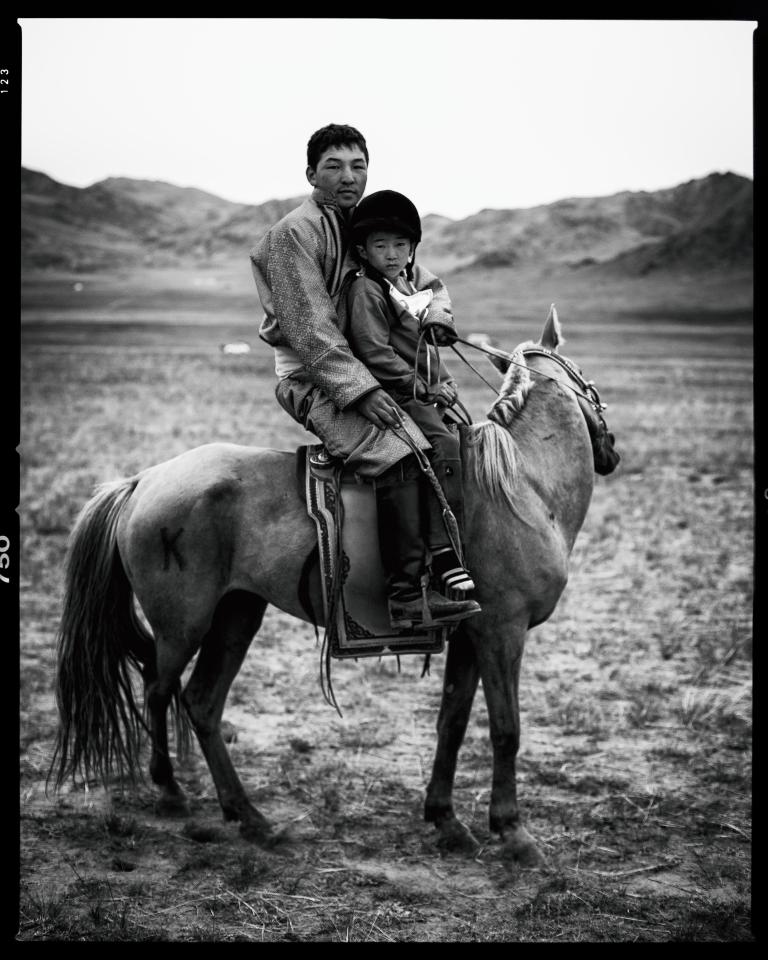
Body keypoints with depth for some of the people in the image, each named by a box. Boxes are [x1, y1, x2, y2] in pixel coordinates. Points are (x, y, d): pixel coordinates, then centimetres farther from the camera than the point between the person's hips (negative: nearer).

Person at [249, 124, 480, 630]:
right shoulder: (294, 233, -11)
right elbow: (310, 331, -18)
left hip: (363, 371, 9)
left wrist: (438, 308, -3)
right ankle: (409, 596, -28)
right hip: (312, 379, -9)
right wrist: (362, 390, -24)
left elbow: (422, 279, 22)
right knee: (397, 456, -28)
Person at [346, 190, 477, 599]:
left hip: (423, 393, 9)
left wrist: (444, 381, 11)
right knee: (443, 443, -26)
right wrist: (422, 387, -17)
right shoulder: (367, 291, -9)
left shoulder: (413, 285, 18)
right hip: (392, 396, -9)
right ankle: (445, 553, -30)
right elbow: (374, 352, -17)